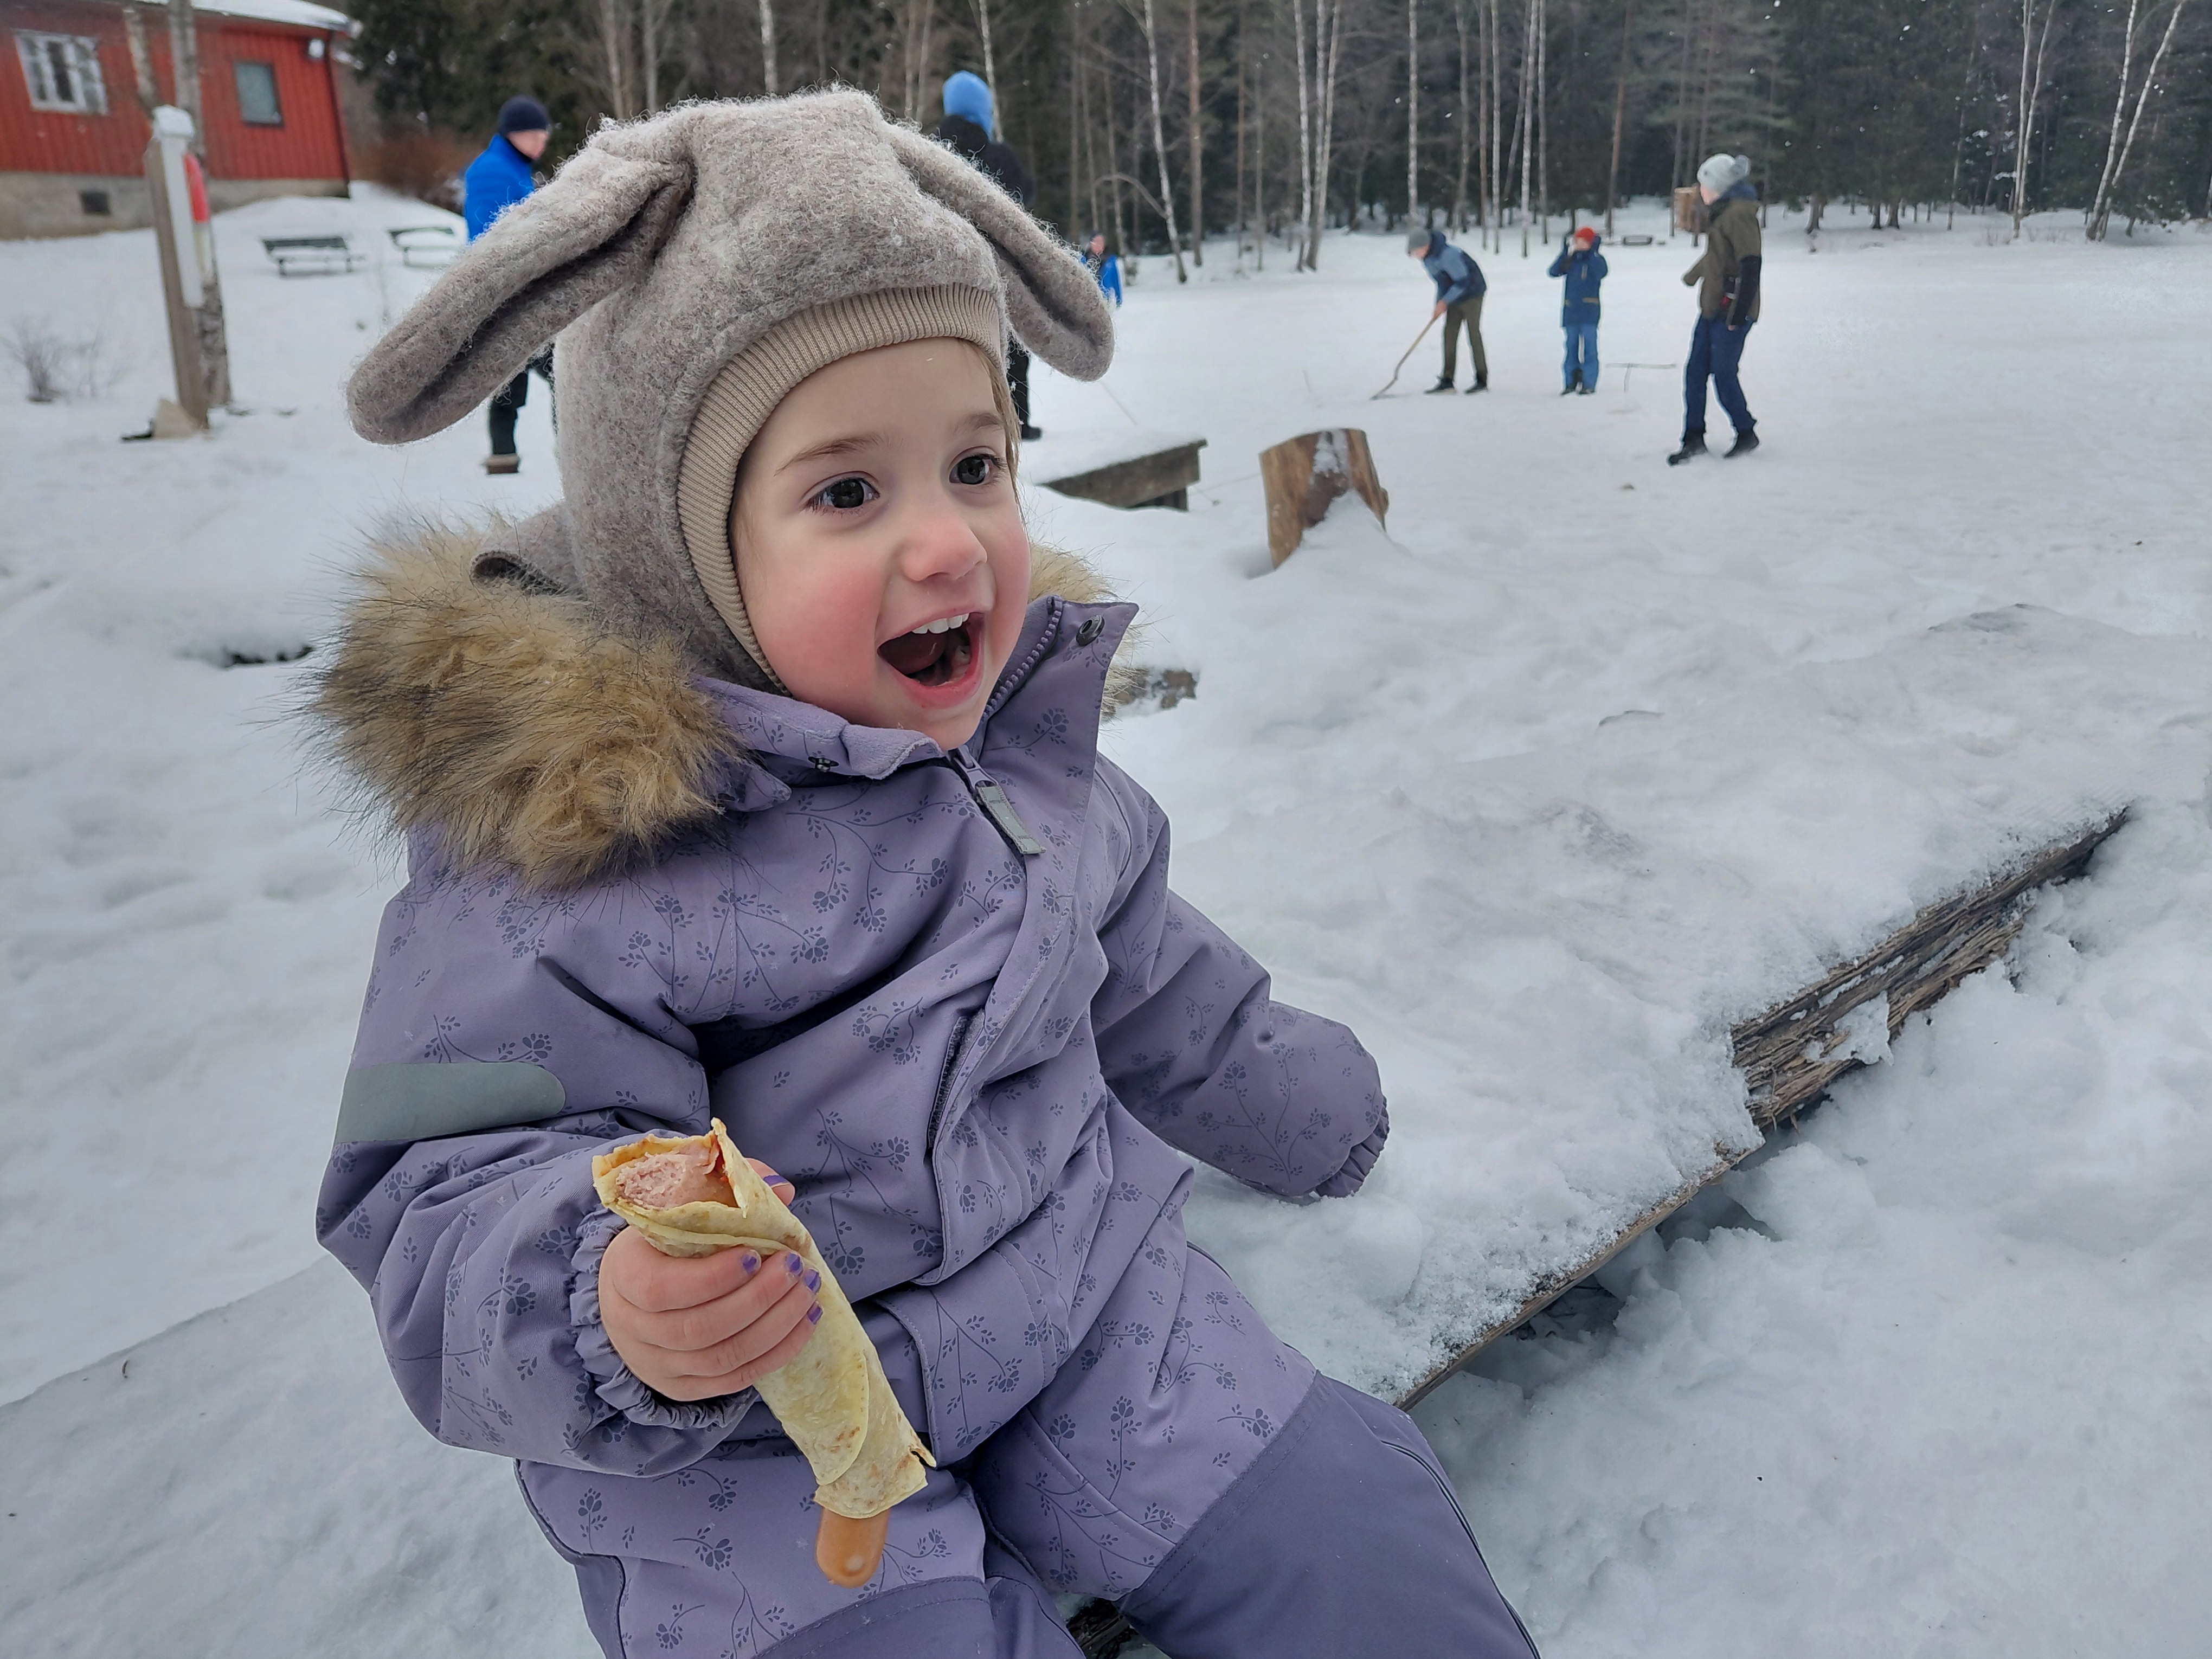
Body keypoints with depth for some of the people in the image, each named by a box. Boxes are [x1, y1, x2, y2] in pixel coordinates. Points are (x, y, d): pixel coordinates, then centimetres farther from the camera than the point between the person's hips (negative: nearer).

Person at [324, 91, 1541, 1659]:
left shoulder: (1025, 736, 0)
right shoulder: (563, 843, -21)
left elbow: (1143, 977, 16)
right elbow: (454, 1205, -21)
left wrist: (1283, 1099, 28)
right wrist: (612, 1315, -41)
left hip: (1075, 1288, 5)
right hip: (749, 1448, -4)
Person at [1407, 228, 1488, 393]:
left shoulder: (1447, 255, -30)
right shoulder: (1427, 258, -2)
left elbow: (1463, 282, -28)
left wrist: (1444, 302, -24)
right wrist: (1439, 305, 5)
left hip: (1471, 293, -8)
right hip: (1455, 297, 8)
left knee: (1473, 335, -5)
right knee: (1449, 334, 3)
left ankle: (1482, 381, 1)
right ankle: (1447, 380, 5)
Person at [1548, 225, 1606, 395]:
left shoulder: (1596, 259, 0)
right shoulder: (1570, 260, 10)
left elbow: (1601, 273, -19)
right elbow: (1554, 271, -1)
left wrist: (1593, 253, -20)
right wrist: (1564, 253, -10)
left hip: (1589, 310, -4)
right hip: (1570, 309, 4)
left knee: (1589, 346, -7)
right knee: (1571, 346, 8)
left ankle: (1589, 384, -4)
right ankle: (1571, 382, 15)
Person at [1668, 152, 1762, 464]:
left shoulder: (1739, 214, -14)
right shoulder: (1722, 213, 16)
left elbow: (1750, 266, -20)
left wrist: (1738, 313, -22)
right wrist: (1692, 276, 49)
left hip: (1731, 311, -9)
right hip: (1711, 308, 9)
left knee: (1724, 375, -5)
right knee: (1695, 371, 3)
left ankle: (1747, 435, 12)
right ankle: (1694, 438, 6)